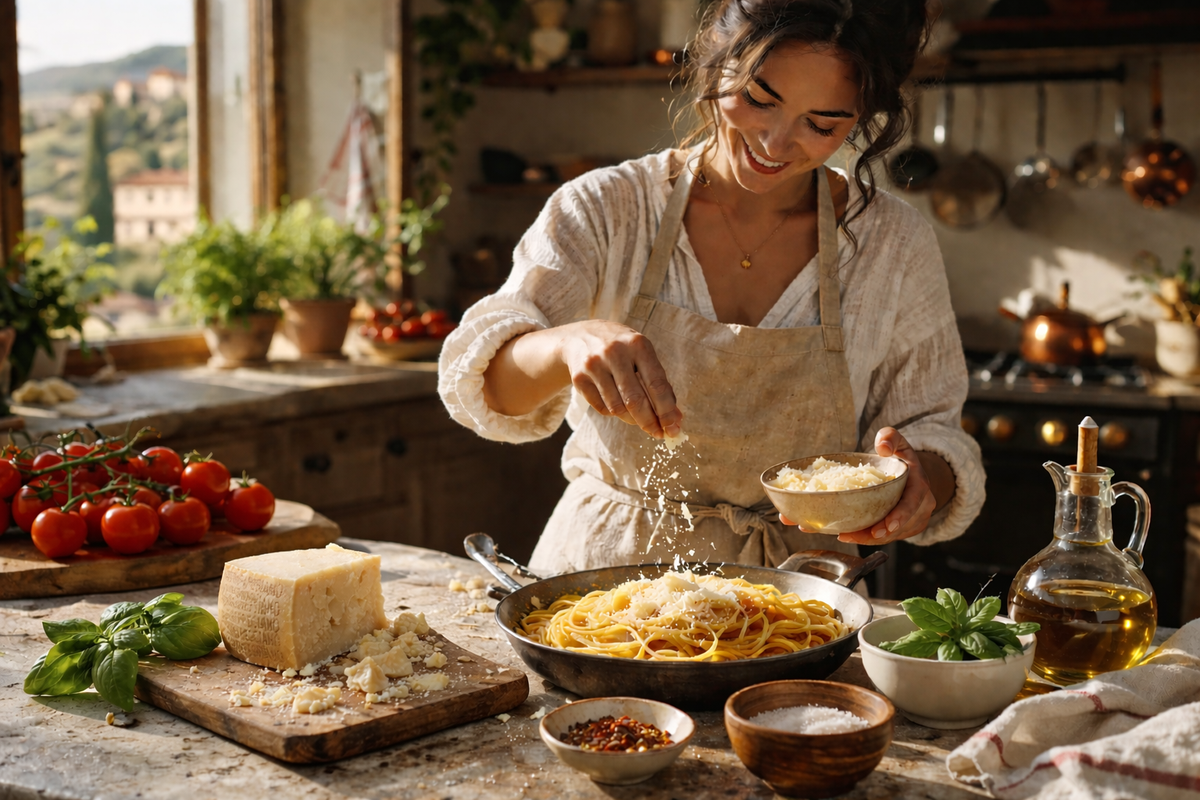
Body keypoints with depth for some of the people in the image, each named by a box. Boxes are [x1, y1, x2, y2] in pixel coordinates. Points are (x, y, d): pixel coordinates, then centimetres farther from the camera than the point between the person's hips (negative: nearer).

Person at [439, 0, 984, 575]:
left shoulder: (896, 246, -2)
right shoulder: (603, 210, -5)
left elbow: (932, 433, 5)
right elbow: (475, 376, -15)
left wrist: (919, 477, -20)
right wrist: (569, 344, -37)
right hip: (605, 570, -2)